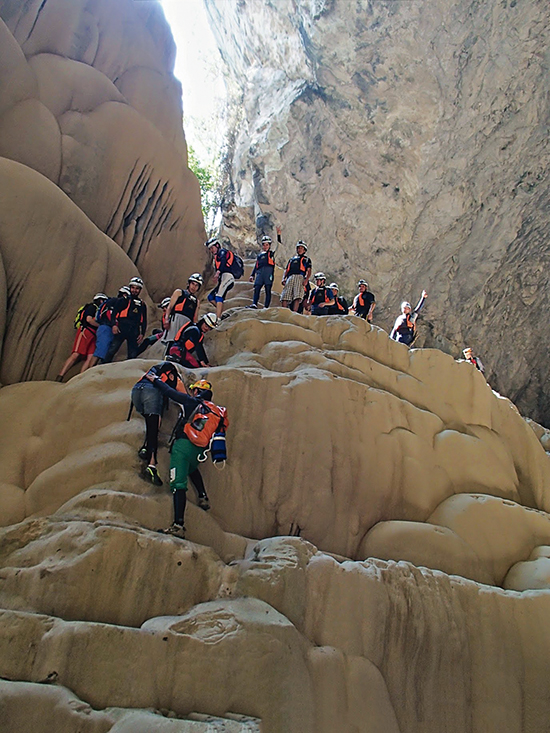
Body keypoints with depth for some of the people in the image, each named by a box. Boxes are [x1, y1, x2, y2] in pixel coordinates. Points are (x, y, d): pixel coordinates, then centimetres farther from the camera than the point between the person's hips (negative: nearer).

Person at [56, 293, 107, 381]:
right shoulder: (92, 307, 6)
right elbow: (89, 319, -10)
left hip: (92, 336, 9)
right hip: (85, 332, -9)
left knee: (90, 358, -11)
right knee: (76, 355, -19)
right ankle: (59, 377, -23)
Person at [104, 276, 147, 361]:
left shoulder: (142, 305, 21)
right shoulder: (123, 300, 13)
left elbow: (144, 321, 21)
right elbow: (114, 312, 5)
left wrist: (142, 334, 9)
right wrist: (114, 325, -10)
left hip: (134, 332, 3)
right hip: (121, 329, -3)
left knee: (133, 355, 0)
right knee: (112, 350, -14)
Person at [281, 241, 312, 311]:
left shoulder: (306, 259, 22)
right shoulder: (291, 259, 33)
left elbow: (309, 271, 9)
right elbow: (286, 270, 24)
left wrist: (306, 279, -11)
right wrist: (283, 278, 5)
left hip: (300, 278, -3)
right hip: (290, 278, 3)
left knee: (297, 297, -22)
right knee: (284, 297, -12)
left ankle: (294, 312, -30)